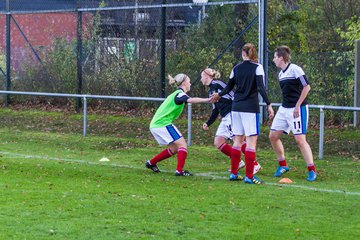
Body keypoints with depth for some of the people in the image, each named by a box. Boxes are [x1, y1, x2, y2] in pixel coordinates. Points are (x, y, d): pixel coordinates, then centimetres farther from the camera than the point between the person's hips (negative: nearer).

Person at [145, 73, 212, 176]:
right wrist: (208, 100, -42)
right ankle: (179, 170, -18)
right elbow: (191, 100, -33)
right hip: (163, 124, -10)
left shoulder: (177, 94, 19)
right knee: (182, 144, -9)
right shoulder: (179, 94, -14)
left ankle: (151, 163, 25)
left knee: (173, 148, 18)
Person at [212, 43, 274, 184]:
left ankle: (233, 174, 16)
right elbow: (261, 88, -15)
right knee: (251, 141, -3)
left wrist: (219, 95, 36)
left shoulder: (236, 68, 8)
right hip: (251, 108, -5)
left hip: (236, 108, 5)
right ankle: (249, 176, -8)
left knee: (237, 140, 13)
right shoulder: (257, 68, -5)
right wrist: (269, 105, -15)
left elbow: (229, 87, 17)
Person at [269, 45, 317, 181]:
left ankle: (312, 170, -8)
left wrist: (297, 106, -17)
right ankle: (283, 165, 20)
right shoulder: (281, 73, 12)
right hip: (284, 109, 9)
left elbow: (306, 87, -16)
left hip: (297, 109, -9)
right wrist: (285, 106, 17)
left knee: (300, 139, -13)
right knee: (273, 136, 6)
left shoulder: (295, 69, -13)